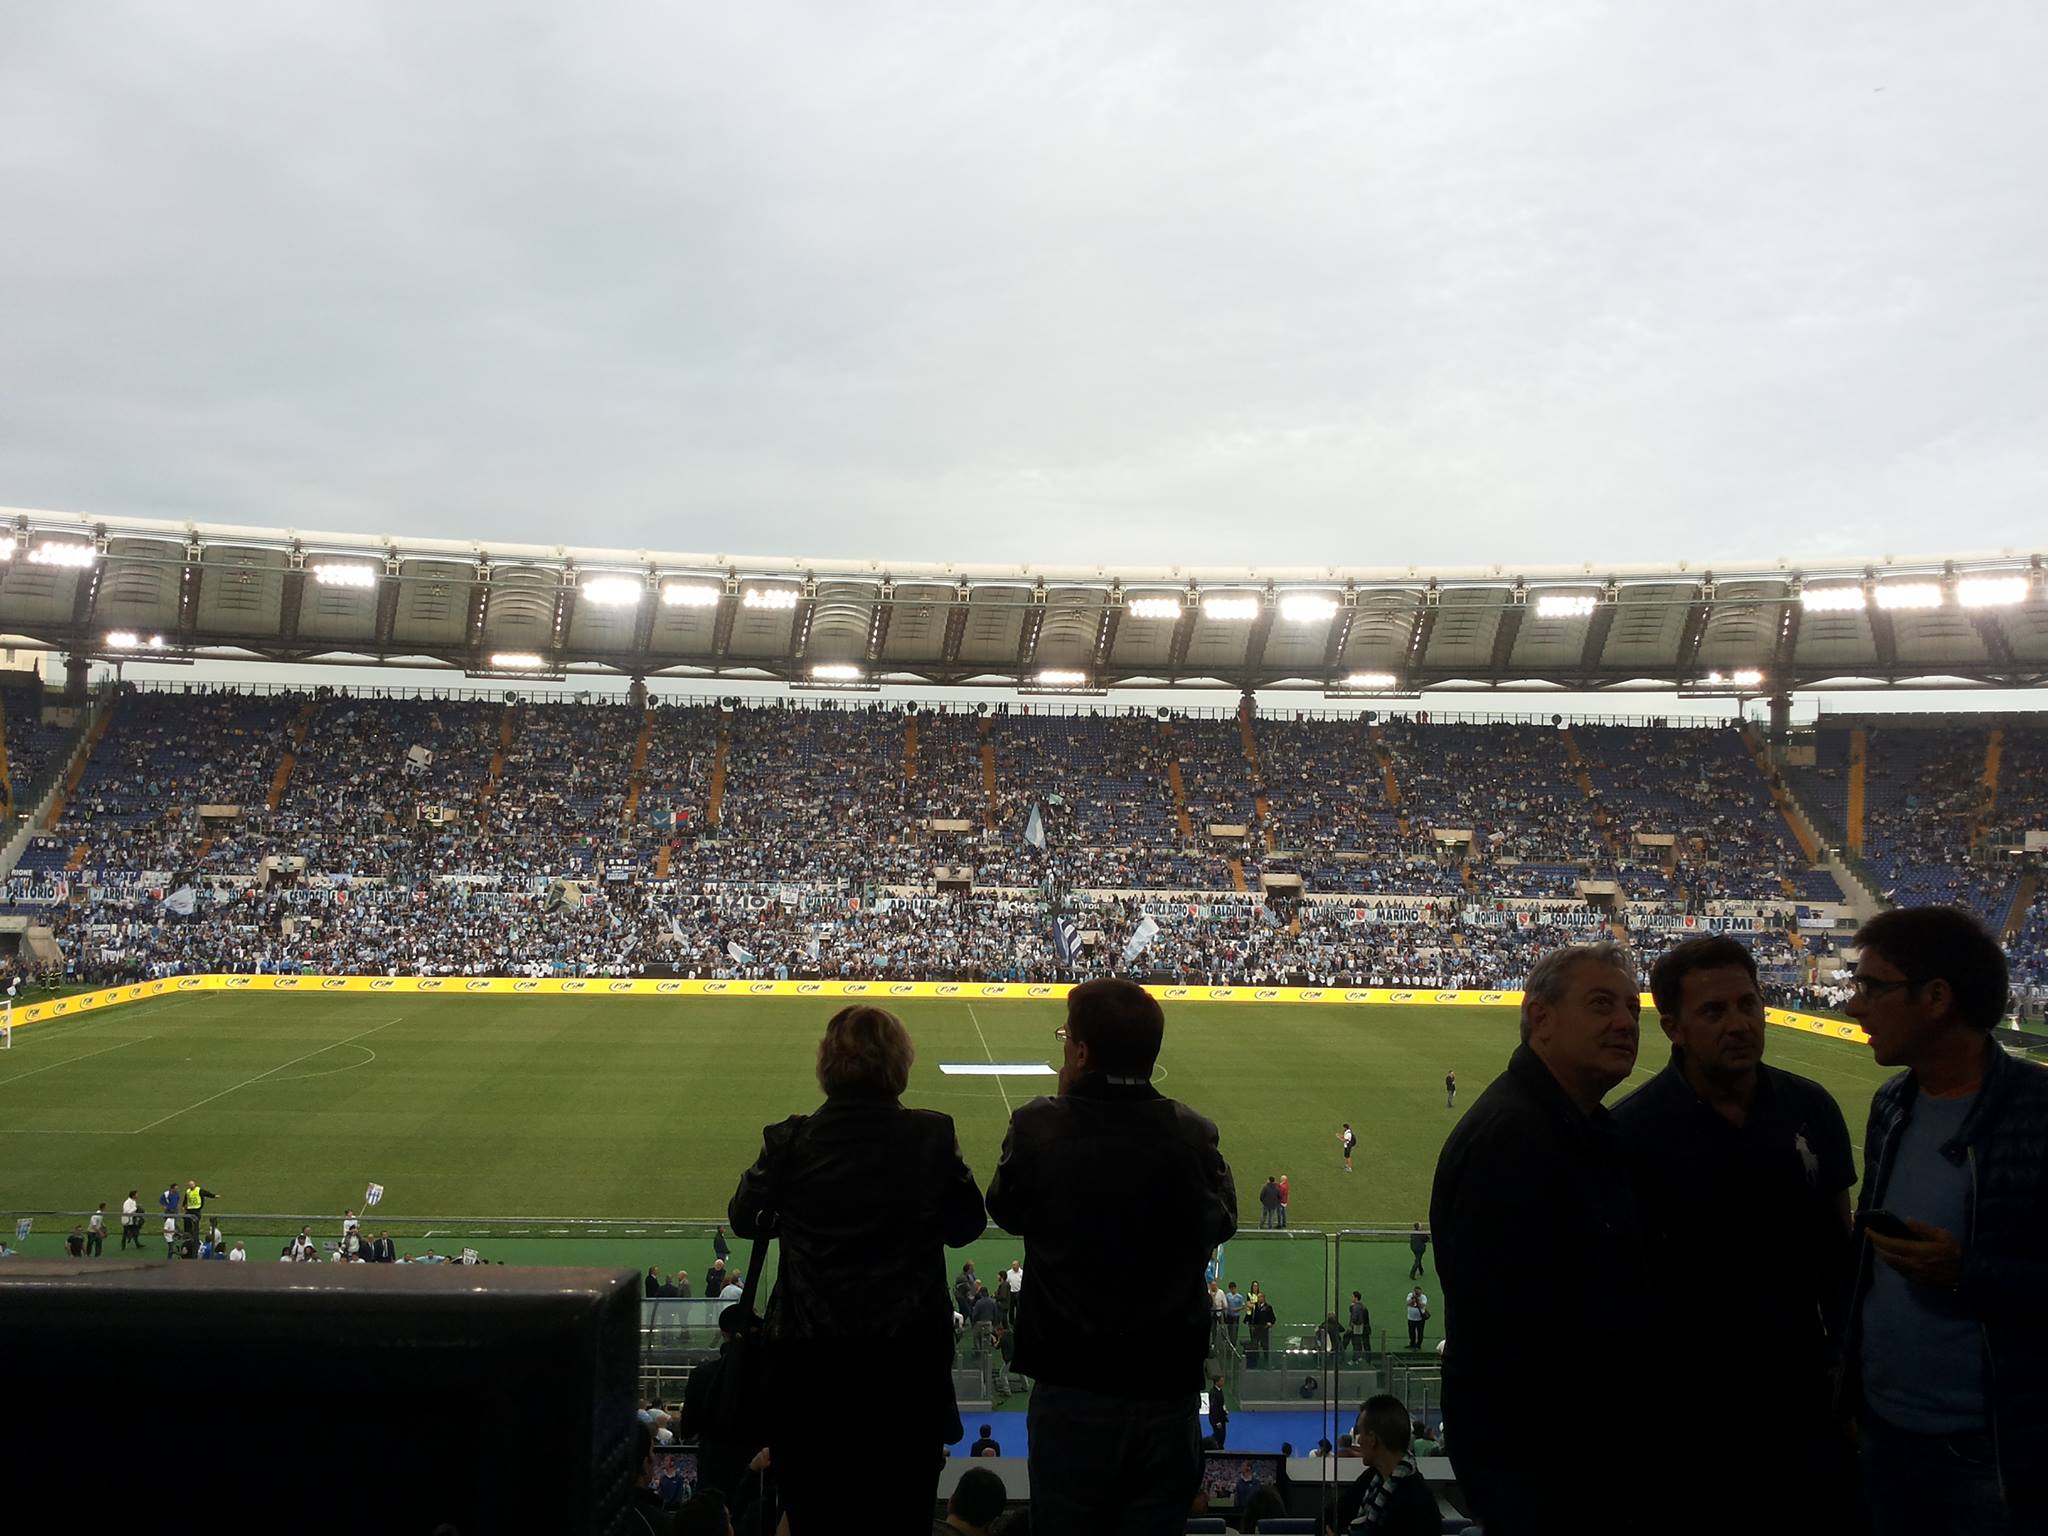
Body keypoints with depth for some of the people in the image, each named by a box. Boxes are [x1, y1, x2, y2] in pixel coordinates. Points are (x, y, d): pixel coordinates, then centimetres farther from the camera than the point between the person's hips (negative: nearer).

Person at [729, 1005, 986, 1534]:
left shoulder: (791, 1142, -10)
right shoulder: (932, 1137, -10)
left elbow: (745, 1219, 7)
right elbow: (967, 1224, 4)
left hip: (808, 1362, 0)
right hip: (908, 1357, 0)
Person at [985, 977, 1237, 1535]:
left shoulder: (1038, 1129, -16)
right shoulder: (1193, 1135, -11)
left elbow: (1005, 1211, 3)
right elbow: (1221, 1222, 6)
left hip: (1071, 1386, -1)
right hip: (1168, 1383, 2)